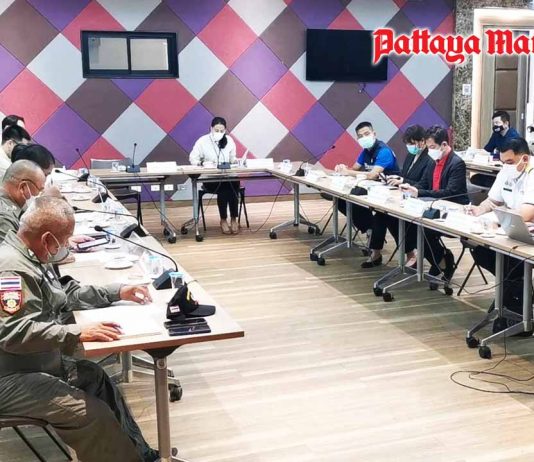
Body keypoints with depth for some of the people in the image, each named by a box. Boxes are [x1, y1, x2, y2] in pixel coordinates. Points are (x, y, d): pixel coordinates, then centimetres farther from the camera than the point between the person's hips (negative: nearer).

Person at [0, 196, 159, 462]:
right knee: (94, 415, -21)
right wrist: (77, 333, -34)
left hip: (37, 363, 11)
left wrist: (116, 293, 15)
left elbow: (64, 295, 20)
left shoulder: (27, 258, 9)